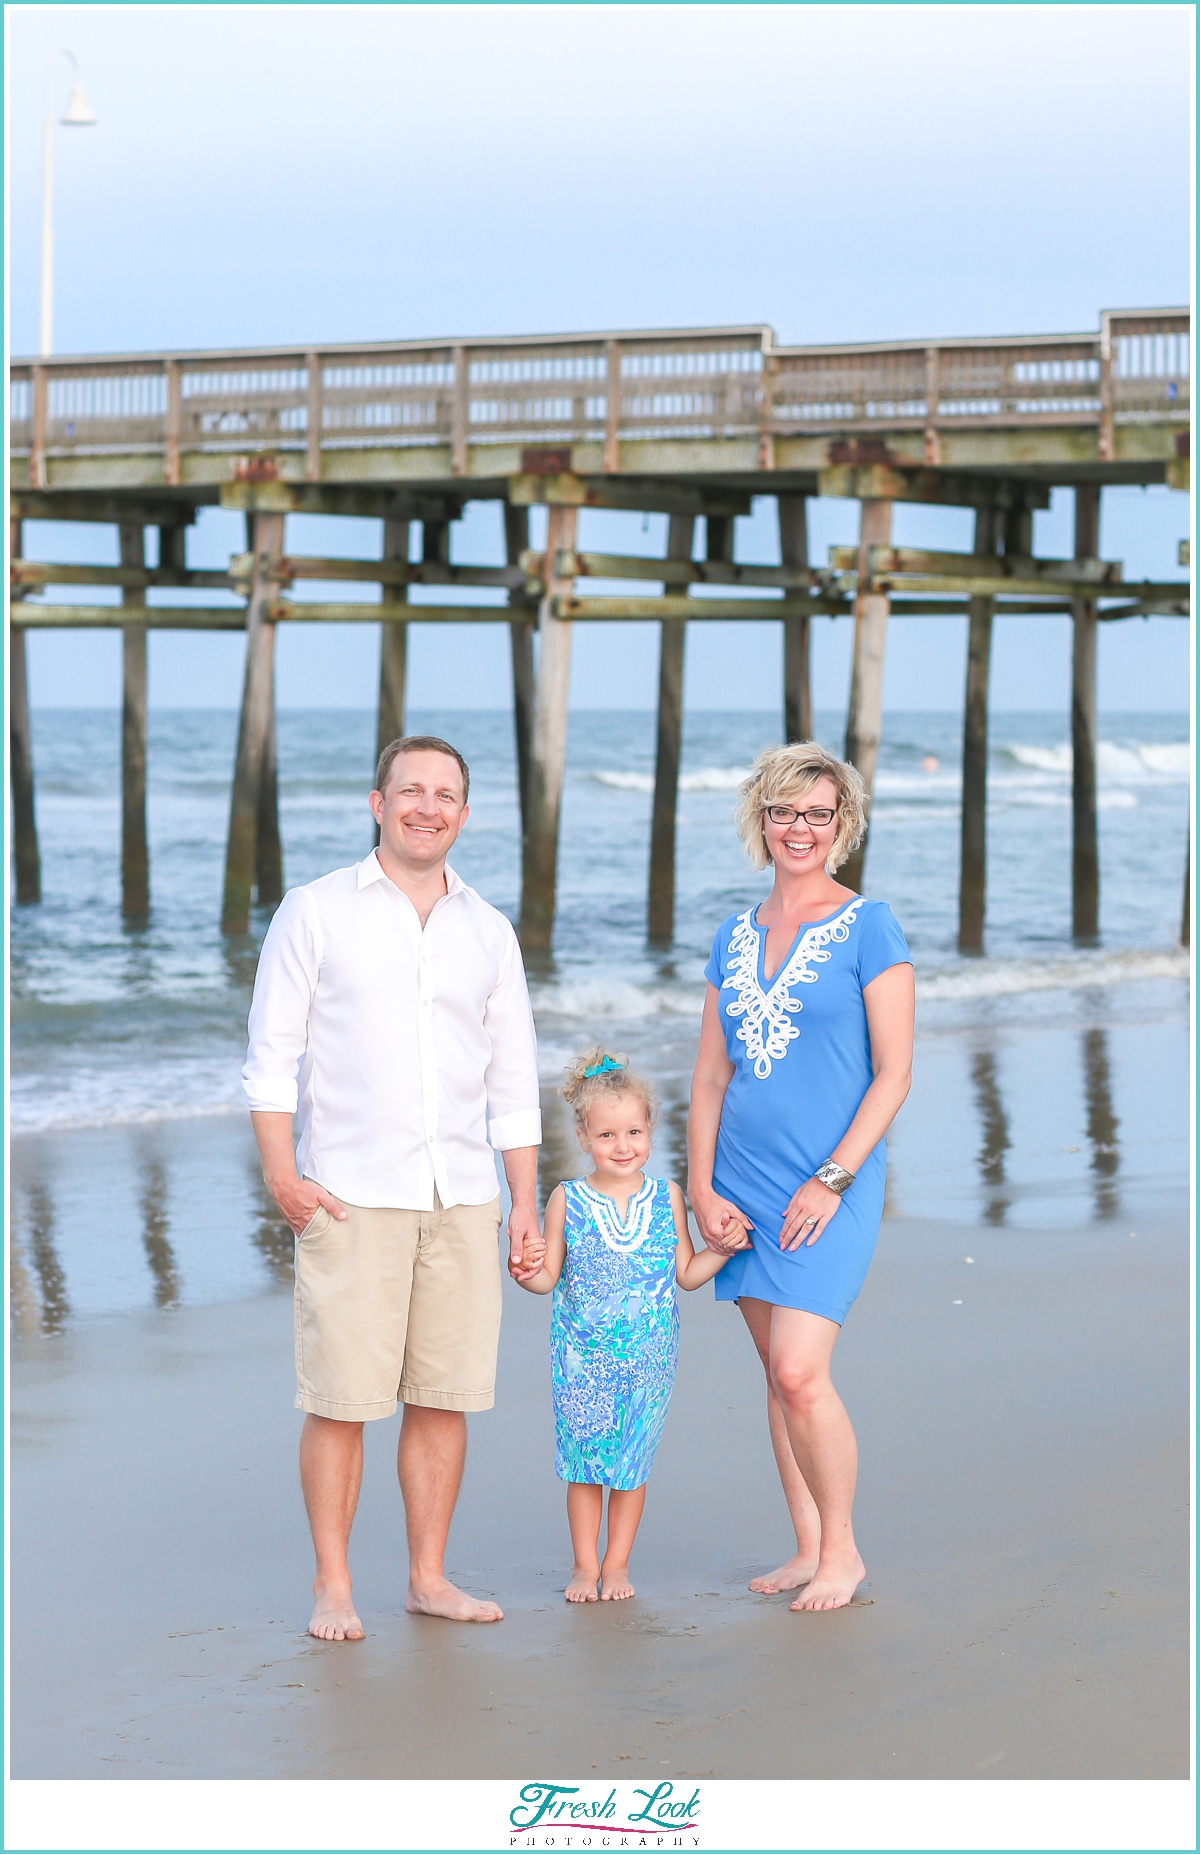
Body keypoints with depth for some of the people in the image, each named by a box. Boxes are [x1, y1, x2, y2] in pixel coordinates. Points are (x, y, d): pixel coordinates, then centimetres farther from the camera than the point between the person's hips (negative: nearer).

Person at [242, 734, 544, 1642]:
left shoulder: (488, 931, 13)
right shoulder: (316, 913, 3)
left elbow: (514, 1081, 16)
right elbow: (273, 1056, 1)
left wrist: (526, 1203, 10)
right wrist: (282, 1175, -8)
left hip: (462, 1197, 4)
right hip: (350, 1199, -3)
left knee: (446, 1396, 4)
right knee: (339, 1401, -5)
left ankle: (430, 1576, 14)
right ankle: (333, 1586, 4)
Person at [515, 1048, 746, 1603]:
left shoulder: (667, 1198, 2)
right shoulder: (567, 1200, -1)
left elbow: (686, 1273, 6)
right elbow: (549, 1274, 1)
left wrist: (723, 1248, -9)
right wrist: (528, 1275, -21)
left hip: (646, 1354, 1)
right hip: (581, 1353, -1)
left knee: (632, 1459, 5)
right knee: (583, 1455, 2)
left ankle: (616, 1564, 17)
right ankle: (585, 1564, 14)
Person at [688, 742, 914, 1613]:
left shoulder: (868, 927, -4)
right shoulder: (736, 936, 12)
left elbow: (894, 1072, -8)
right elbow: (711, 1075, 13)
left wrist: (833, 1178, -15)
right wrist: (701, 1187, 3)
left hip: (829, 1183, -5)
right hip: (743, 1182, 6)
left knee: (800, 1372, -13)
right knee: (779, 1373, 9)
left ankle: (843, 1550, 3)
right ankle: (808, 1548, 18)